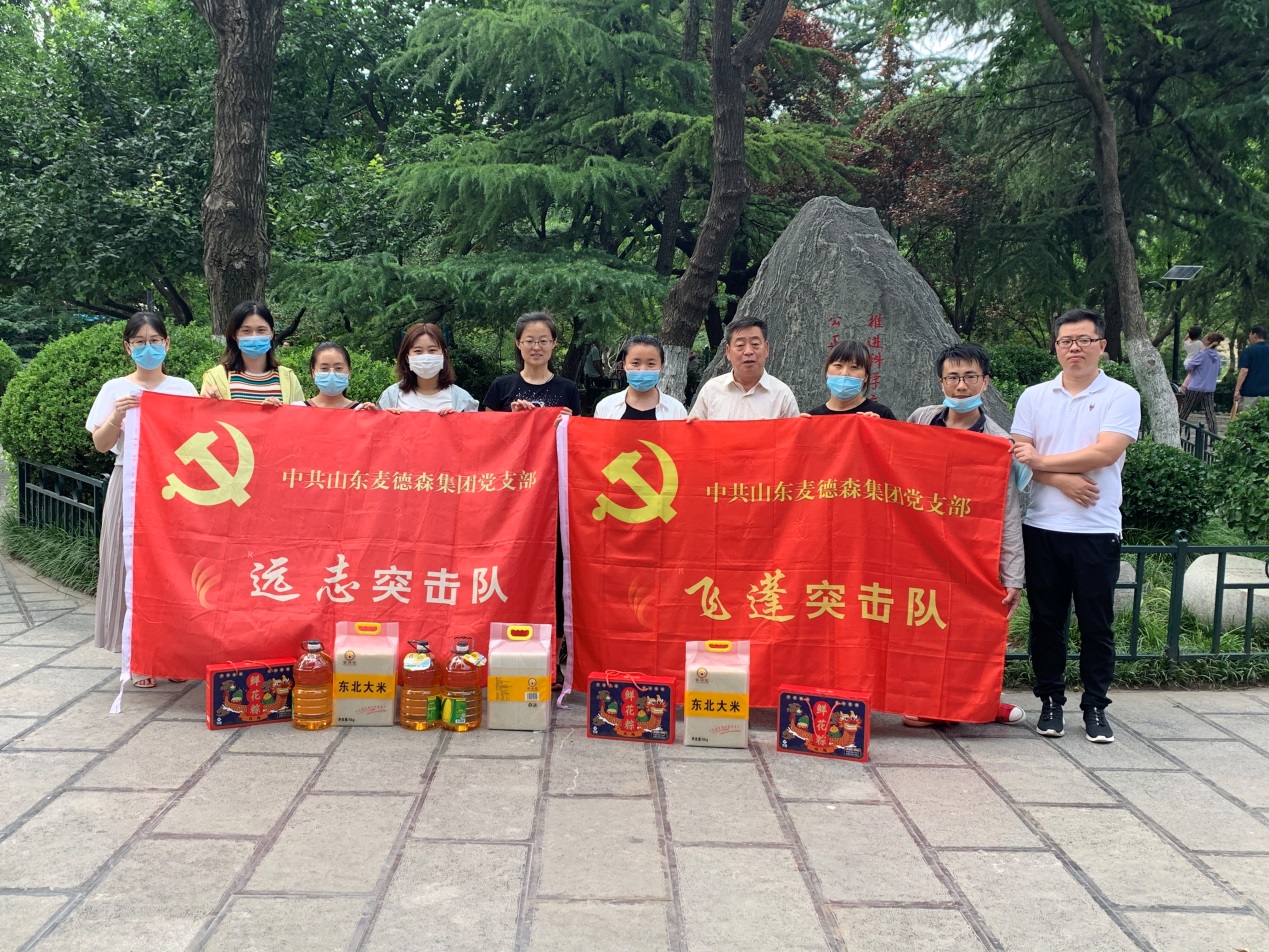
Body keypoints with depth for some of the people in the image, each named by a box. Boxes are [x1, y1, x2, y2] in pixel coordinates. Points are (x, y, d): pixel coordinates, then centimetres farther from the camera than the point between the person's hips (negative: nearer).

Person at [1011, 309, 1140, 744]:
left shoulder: (1122, 397, 1)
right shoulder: (1034, 398, 9)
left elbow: (1105, 453, -12)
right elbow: (1019, 456, 1)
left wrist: (1041, 461, -9)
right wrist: (1063, 480, -14)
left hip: (1097, 529, -2)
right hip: (1042, 527, 2)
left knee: (1096, 622, 3)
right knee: (1046, 619, 8)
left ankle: (1095, 707, 14)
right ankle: (1050, 701, 19)